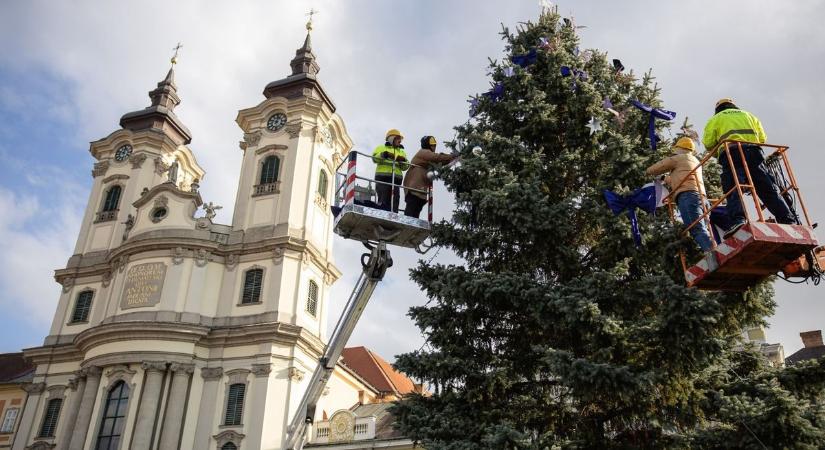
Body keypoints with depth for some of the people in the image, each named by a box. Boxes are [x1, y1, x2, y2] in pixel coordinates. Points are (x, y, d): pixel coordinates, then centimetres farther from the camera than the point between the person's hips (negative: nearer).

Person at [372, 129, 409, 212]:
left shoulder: (401, 151, 29)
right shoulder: (381, 148, 19)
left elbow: (404, 167, 18)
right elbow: (375, 158, 1)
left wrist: (402, 161, -3)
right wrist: (384, 155, -15)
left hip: (396, 178, 4)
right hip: (383, 177, -4)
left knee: (394, 202, -5)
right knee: (383, 201, -13)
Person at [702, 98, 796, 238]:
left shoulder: (716, 119, 22)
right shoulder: (748, 115, 32)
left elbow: (708, 142, 8)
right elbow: (762, 138, 20)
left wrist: (718, 153, 24)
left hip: (731, 153, -3)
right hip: (754, 152, 3)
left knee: (734, 190, -17)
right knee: (769, 189, 2)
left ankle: (738, 220, -38)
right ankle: (789, 220, -6)